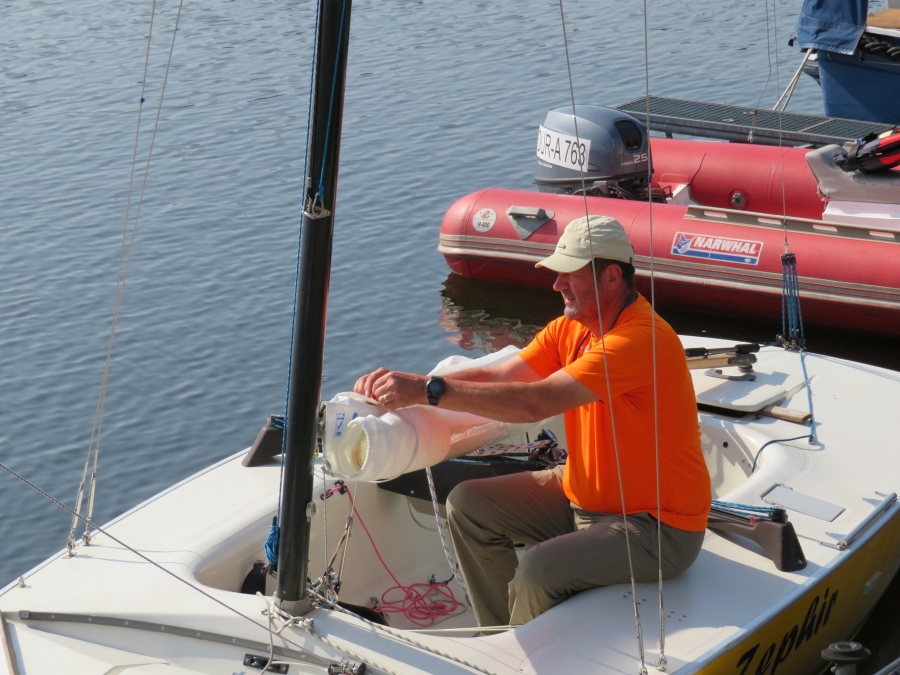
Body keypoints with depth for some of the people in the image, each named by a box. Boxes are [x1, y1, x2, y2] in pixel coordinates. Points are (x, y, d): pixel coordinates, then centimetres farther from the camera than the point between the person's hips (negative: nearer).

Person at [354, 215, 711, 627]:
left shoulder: (642, 339, -27)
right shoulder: (569, 328, 3)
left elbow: (535, 403, -34)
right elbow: (497, 377, -5)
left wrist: (429, 391, -34)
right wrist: (409, 385, -19)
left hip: (658, 527, -9)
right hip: (584, 494, 9)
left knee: (539, 569, -29)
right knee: (468, 505, 3)